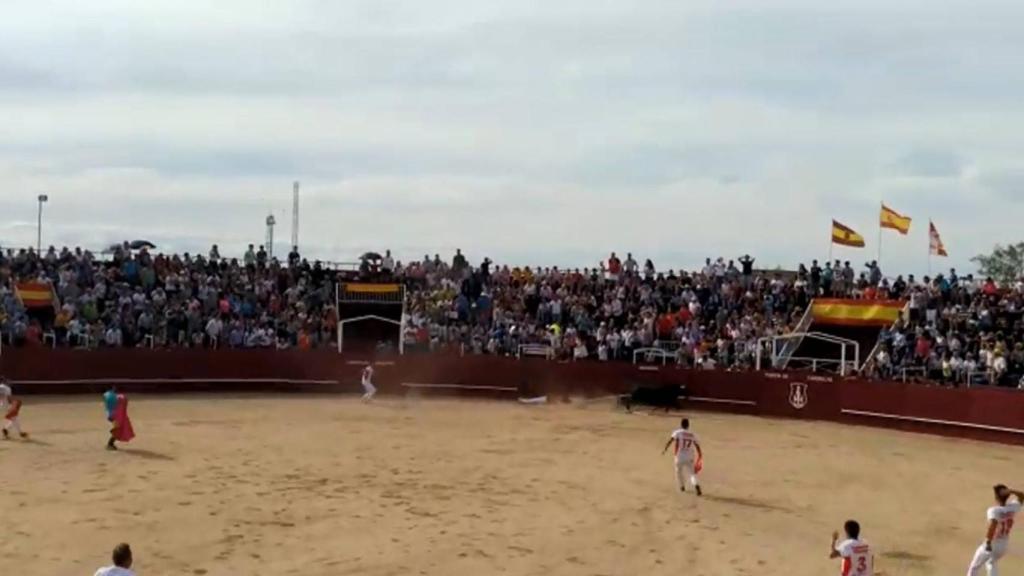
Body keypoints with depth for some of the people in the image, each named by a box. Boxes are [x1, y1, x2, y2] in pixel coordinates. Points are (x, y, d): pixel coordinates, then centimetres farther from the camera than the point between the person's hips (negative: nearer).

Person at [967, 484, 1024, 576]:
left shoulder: (994, 510, -23)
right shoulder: (1012, 508, -6)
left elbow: (993, 523, -42)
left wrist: (988, 541, -35)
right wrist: (1009, 491, -7)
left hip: (992, 544, -5)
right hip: (1004, 544, 5)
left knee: (975, 567, 15)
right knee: (991, 563, 33)